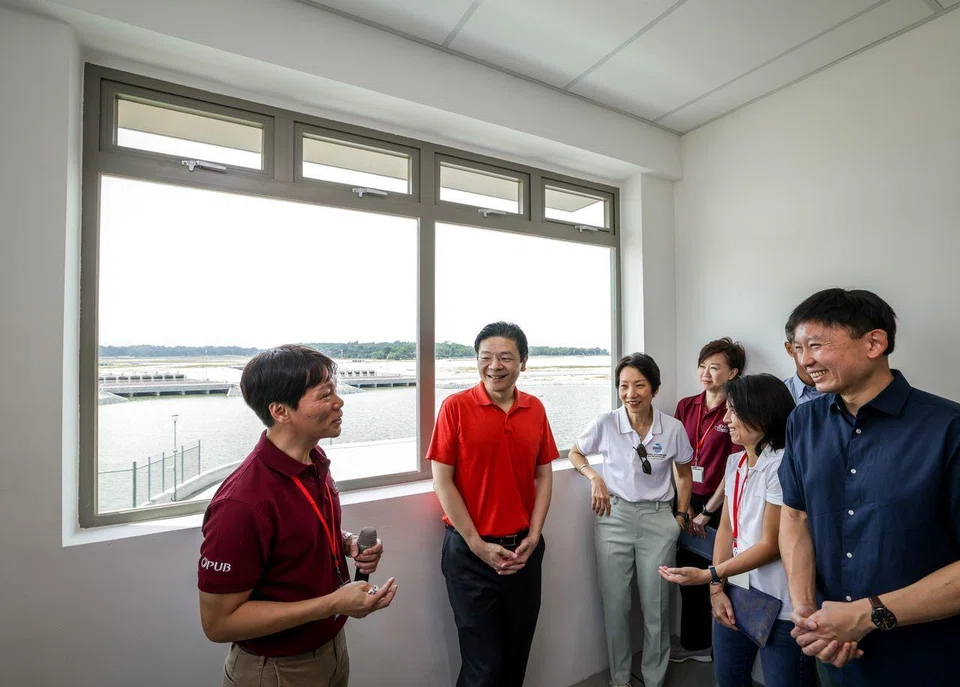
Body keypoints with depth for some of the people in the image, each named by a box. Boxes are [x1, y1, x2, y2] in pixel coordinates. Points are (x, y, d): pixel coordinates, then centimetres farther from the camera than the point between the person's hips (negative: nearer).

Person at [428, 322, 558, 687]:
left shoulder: (535, 409, 0)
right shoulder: (456, 406, -12)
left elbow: (544, 475, 6)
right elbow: (442, 481, -10)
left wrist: (533, 537, -3)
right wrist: (478, 545, -11)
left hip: (524, 549, 4)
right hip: (471, 551, -3)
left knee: (517, 654, 20)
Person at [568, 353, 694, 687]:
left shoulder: (673, 428, -6)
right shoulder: (605, 423, -9)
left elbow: (685, 474, 10)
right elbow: (575, 453, 7)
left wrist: (681, 515, 7)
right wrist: (595, 477, -9)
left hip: (658, 519, 1)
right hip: (614, 516, 0)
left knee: (656, 606, 10)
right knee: (615, 605, 8)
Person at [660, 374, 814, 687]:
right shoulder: (734, 462, 5)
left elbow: (771, 545, -17)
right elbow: (726, 528, 6)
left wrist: (708, 575, -16)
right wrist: (717, 588, -2)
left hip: (779, 606, -7)